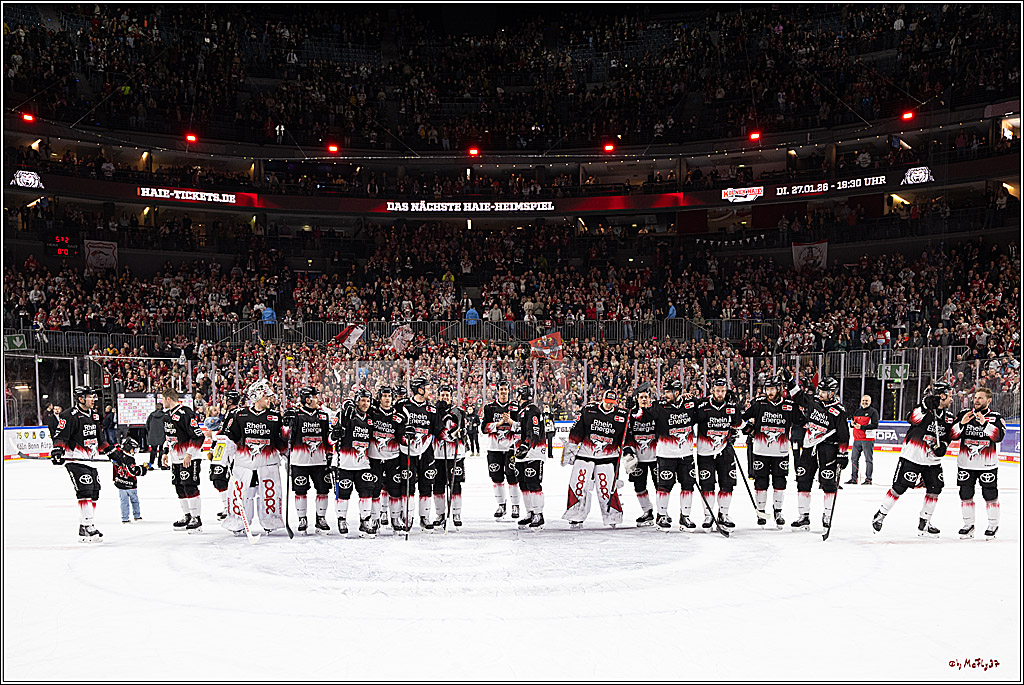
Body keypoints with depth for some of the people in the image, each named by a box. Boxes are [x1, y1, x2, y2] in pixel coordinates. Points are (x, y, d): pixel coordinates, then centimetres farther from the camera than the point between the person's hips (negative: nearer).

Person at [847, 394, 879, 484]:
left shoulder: (873, 412, -3)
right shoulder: (857, 412, 17)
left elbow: (875, 425, -14)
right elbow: (852, 420, 26)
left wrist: (862, 427, -20)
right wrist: (852, 422, 1)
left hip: (868, 439, -6)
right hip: (857, 439, 6)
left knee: (868, 459, -3)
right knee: (854, 458, 7)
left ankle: (868, 479, 0)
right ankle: (853, 479, 14)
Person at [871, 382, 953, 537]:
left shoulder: (948, 418, 7)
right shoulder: (924, 407, -12)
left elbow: (946, 437, 13)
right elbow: (912, 418, -30)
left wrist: (942, 446, -7)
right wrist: (925, 407, -41)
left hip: (933, 460, 6)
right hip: (912, 456, -6)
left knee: (934, 489, 3)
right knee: (898, 488, -4)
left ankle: (924, 524, 17)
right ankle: (879, 516, 11)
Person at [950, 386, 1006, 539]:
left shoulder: (995, 417, -1)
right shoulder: (964, 414, 5)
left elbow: (999, 436, -17)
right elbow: (952, 435, -1)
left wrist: (985, 423, -28)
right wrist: (962, 423, -17)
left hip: (987, 466, -2)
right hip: (966, 464, 2)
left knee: (990, 495, 1)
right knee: (966, 494, 7)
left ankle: (993, 526, 17)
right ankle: (968, 525, 19)